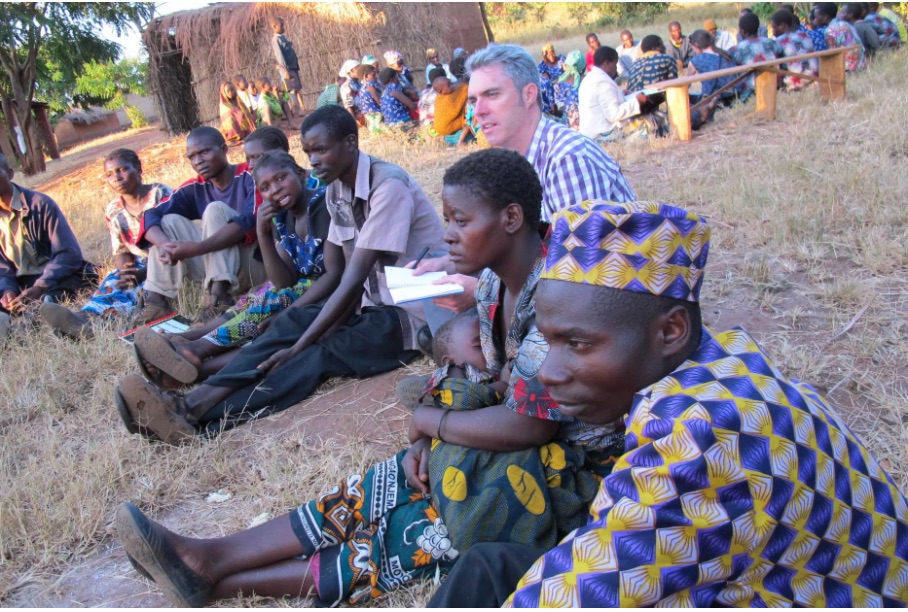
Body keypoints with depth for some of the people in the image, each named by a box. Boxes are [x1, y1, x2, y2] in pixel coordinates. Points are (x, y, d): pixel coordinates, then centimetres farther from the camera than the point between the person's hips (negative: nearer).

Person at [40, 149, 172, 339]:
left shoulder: (161, 194, -7)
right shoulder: (113, 211, 10)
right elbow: (121, 252, 7)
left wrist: (146, 271, -29)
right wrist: (126, 270, -20)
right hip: (138, 266, 6)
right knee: (116, 278, -28)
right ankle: (86, 318, -56)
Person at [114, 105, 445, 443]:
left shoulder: (388, 187, -20)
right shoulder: (337, 190, 7)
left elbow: (354, 279, -24)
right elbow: (352, 275, 4)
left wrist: (298, 348, -24)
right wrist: (329, 329, -13)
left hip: (416, 313, -7)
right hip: (378, 302, 8)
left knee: (321, 355, -26)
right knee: (292, 322, -16)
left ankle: (198, 418, -37)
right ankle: (192, 404, -29)